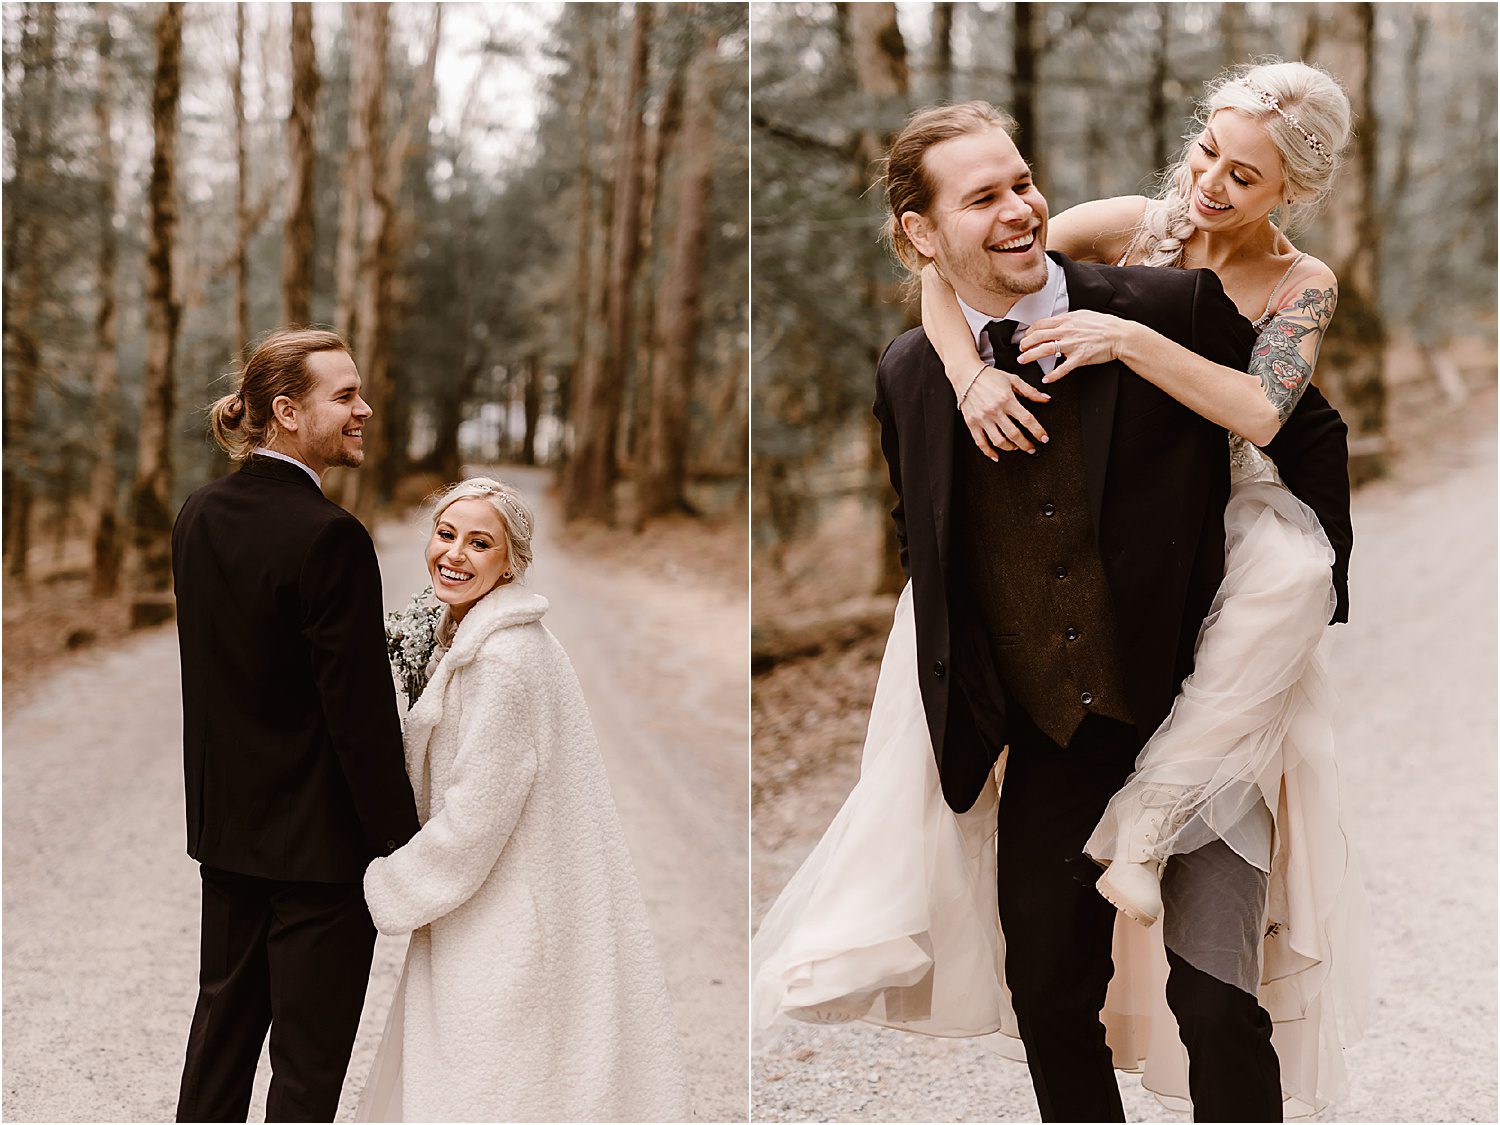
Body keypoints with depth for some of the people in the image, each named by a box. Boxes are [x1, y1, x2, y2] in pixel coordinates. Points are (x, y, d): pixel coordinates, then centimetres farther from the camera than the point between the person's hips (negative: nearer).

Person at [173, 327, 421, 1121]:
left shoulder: (199, 515, 3)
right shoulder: (329, 536, -22)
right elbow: (362, 718, -21)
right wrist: (404, 852, -14)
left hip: (225, 824, 8)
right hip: (318, 840, -8)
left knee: (224, 1020, 22)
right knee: (308, 1060, 4)